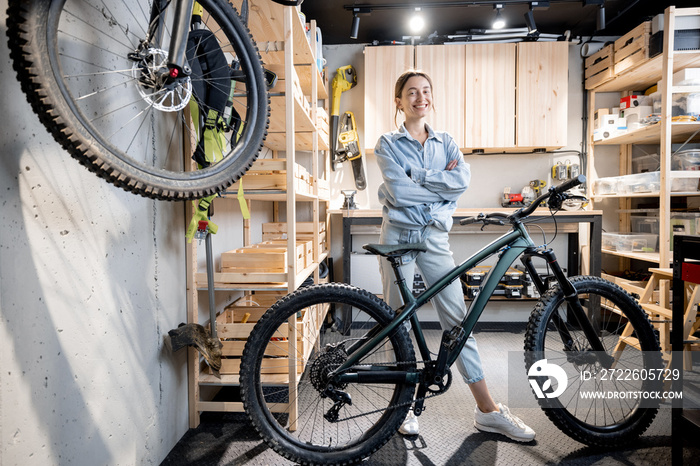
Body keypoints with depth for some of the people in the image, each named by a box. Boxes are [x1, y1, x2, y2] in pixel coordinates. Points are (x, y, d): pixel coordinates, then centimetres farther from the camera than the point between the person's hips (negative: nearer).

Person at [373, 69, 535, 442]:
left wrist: (416, 178, -12)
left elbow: (463, 178, -7)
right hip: (398, 235, -2)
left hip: (435, 236, 2)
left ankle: (487, 410, 11)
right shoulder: (388, 144, 3)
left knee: (457, 318, 1)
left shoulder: (446, 142, 13)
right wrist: (440, 180, -6)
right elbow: (399, 190, -14)